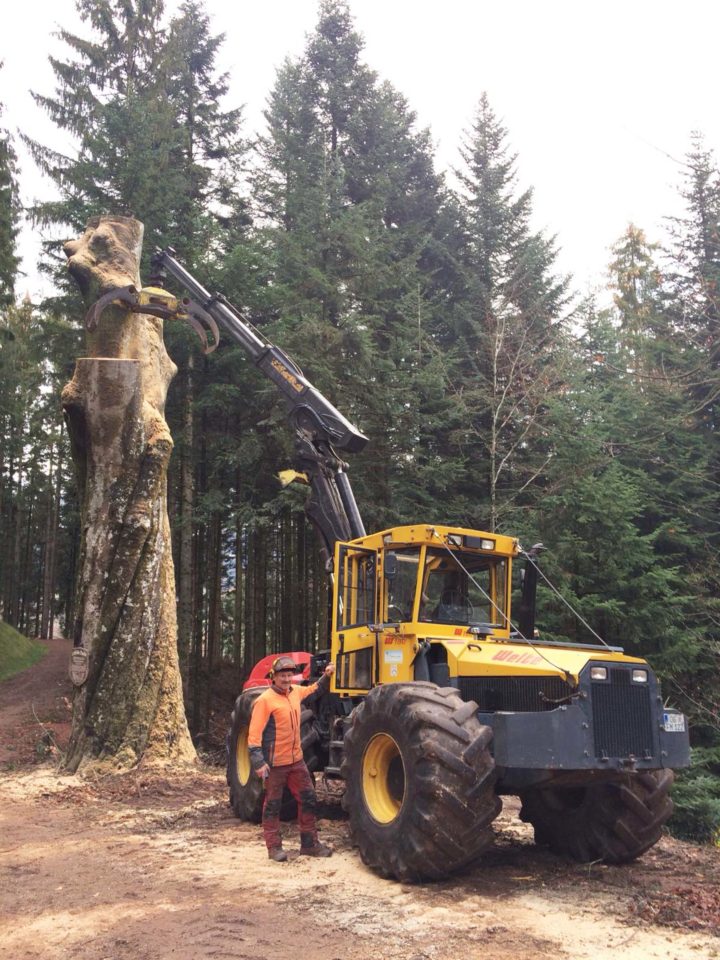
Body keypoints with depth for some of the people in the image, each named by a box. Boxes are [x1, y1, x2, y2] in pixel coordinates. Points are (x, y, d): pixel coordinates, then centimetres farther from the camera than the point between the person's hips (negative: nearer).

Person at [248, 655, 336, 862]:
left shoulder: (296, 692, 7)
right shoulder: (265, 700, -15)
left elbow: (314, 690, 30)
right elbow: (254, 733, -17)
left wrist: (327, 676, 15)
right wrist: (258, 761, -23)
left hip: (296, 760, 7)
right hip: (274, 763, -7)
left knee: (308, 800, 9)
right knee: (272, 805, 5)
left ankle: (309, 843, 20)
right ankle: (274, 847, 16)